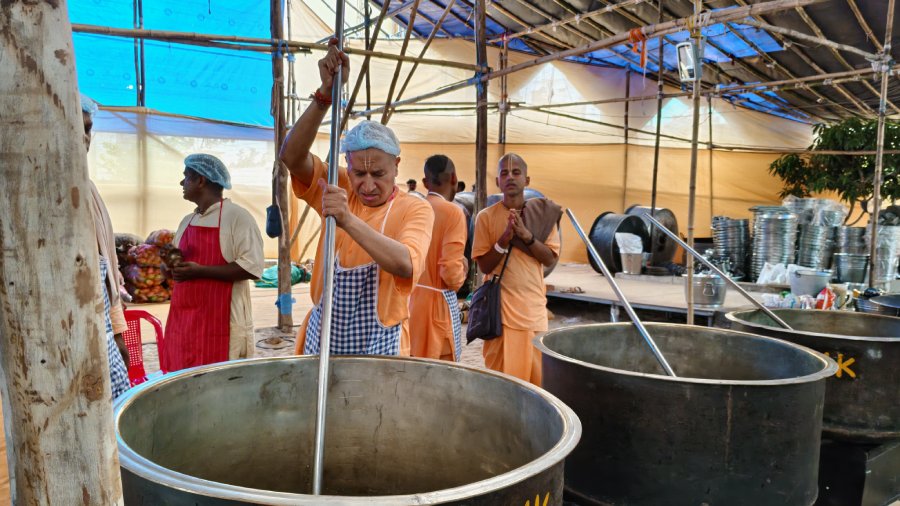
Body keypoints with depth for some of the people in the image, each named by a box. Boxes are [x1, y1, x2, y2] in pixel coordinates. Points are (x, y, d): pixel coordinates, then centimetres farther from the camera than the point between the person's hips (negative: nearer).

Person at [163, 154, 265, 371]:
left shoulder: (236, 216, -9)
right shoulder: (187, 221, 15)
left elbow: (251, 267, -18)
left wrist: (200, 271, -19)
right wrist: (172, 264, 1)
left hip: (220, 322, -7)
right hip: (182, 321, 7)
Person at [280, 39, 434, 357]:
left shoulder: (415, 209, -11)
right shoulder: (339, 189, -1)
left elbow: (406, 265, -28)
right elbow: (292, 156, -16)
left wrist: (348, 220, -37)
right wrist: (326, 92, -26)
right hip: (322, 336, 3)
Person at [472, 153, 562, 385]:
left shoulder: (542, 214, 5)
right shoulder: (486, 217, -1)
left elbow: (550, 259, -1)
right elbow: (484, 265, -4)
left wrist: (526, 235, -15)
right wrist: (504, 238, -18)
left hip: (533, 307, 2)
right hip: (501, 307, -2)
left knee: (535, 374, 6)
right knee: (502, 374, 0)